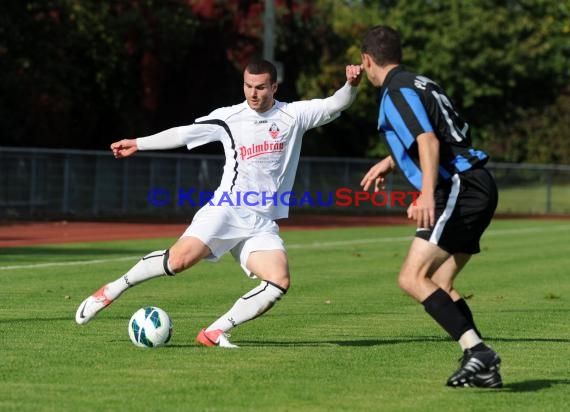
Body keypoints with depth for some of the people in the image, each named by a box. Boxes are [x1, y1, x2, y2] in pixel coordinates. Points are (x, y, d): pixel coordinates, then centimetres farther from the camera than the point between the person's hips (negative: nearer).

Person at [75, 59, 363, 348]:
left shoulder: (294, 116, 6)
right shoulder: (229, 118, 5)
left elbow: (335, 105, 0)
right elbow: (184, 134, 11)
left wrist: (351, 85, -21)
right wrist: (138, 143, 11)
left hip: (262, 224, 2)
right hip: (226, 210, -2)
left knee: (280, 281, -20)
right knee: (180, 258, -24)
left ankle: (214, 333, -11)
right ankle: (112, 290, -5)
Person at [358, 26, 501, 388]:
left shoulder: (397, 91, -8)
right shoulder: (421, 83, 21)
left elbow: (429, 141, -22)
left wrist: (428, 193, -33)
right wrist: (391, 162, 47)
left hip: (459, 189, -10)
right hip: (477, 186, 10)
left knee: (413, 278, -14)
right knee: (439, 285, 12)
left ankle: (477, 352, -24)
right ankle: (482, 367, 4)